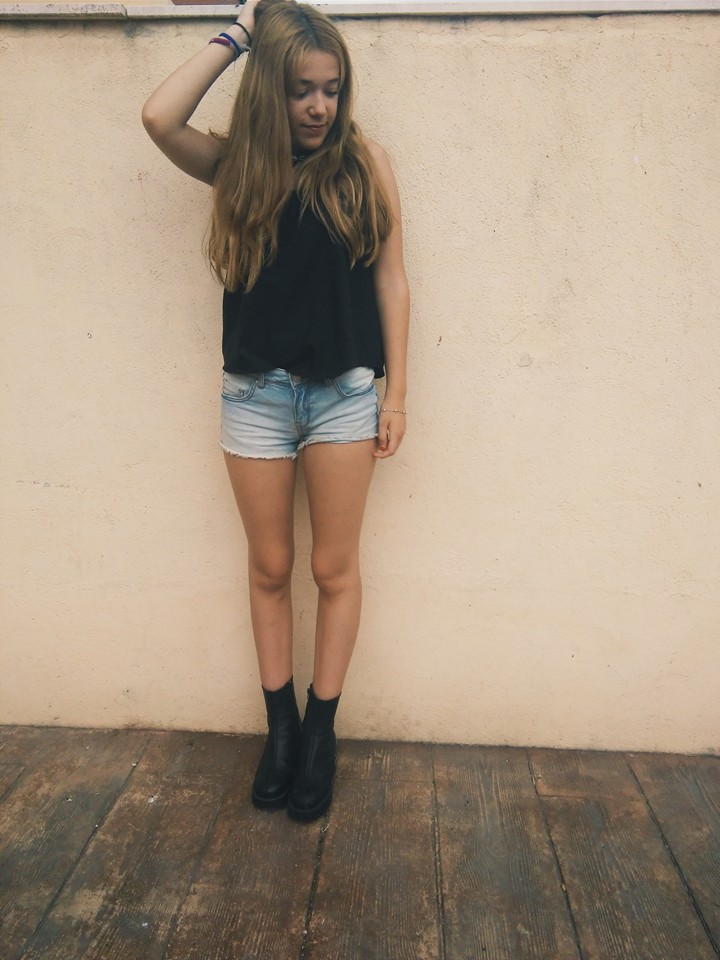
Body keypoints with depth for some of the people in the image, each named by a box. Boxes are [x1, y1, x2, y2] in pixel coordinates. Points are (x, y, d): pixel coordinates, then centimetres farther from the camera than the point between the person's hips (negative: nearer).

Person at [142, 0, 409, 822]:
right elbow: (159, 117, -13)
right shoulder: (238, 165, 5)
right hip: (255, 392, 1)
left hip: (344, 390, -1)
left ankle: (320, 730, 25)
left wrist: (396, 392, -2)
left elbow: (390, 279, 1)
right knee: (269, 568, 10)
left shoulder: (365, 164, 2)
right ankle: (279, 725, 29)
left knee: (334, 569, 7)